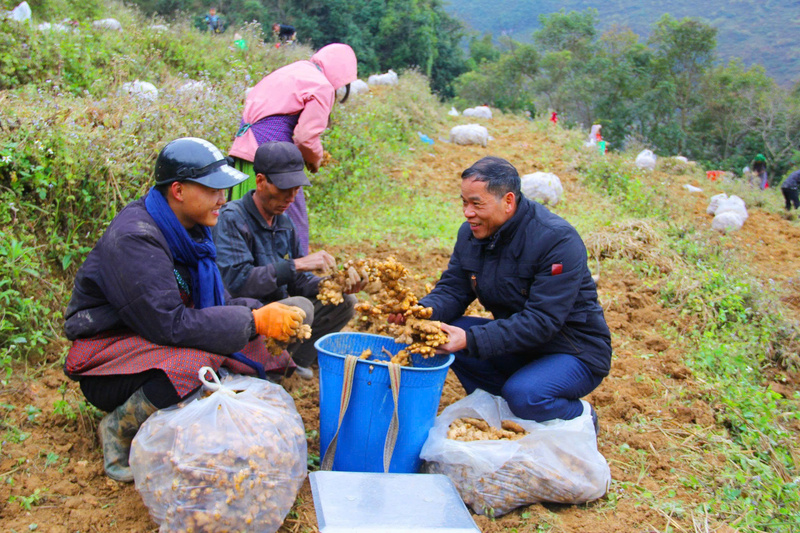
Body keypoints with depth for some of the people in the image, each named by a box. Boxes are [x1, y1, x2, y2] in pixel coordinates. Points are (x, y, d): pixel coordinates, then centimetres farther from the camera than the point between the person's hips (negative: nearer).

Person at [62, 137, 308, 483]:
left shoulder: (189, 229, 4)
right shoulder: (134, 238, -24)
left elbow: (216, 302, 8)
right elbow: (170, 325, -29)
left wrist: (263, 313, -12)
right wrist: (255, 322, -27)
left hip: (157, 342, 9)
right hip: (106, 361, -8)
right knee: (196, 364, -35)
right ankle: (118, 428, -7)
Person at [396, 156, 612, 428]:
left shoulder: (558, 240, -24)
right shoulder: (471, 233, -2)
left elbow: (542, 320, -30)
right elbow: (452, 290, -1)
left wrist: (470, 340, -37)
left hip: (574, 353, -6)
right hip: (517, 339, 7)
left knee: (523, 395, -34)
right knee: (441, 331, -13)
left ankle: (581, 415, 1)